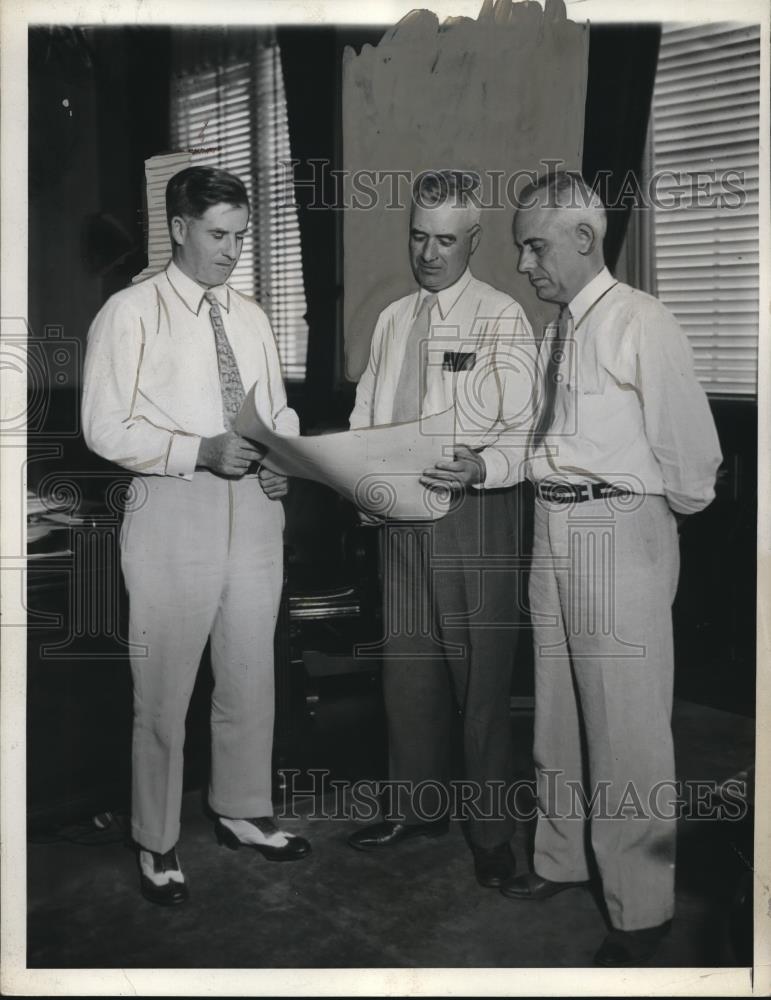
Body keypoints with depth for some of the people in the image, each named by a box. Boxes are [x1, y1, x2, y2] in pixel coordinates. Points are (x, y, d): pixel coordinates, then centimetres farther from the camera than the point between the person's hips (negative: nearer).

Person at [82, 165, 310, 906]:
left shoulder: (250, 316, 13)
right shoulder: (131, 313, -5)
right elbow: (105, 429, -10)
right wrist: (201, 450, -20)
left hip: (254, 508, 6)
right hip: (175, 512, -5)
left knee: (250, 677, 15)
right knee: (164, 688, 4)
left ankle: (243, 812, 35)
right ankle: (157, 843, 22)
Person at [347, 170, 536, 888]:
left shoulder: (502, 317, -4)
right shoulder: (391, 320, 15)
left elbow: (527, 432, -10)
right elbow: (365, 416, 19)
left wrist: (481, 466, -29)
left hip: (477, 512, -6)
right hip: (401, 512, 6)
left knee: (481, 674, 1)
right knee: (406, 666, 14)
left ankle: (491, 831, 16)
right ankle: (416, 806, 31)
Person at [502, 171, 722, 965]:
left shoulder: (641, 323, -10)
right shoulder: (555, 331, 12)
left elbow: (688, 444, -10)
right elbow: (556, 440, 12)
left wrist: (674, 511, 3)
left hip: (620, 530, -7)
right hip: (554, 528, 8)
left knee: (627, 725, 0)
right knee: (558, 709, 18)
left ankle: (640, 906, 16)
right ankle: (563, 856, 37)